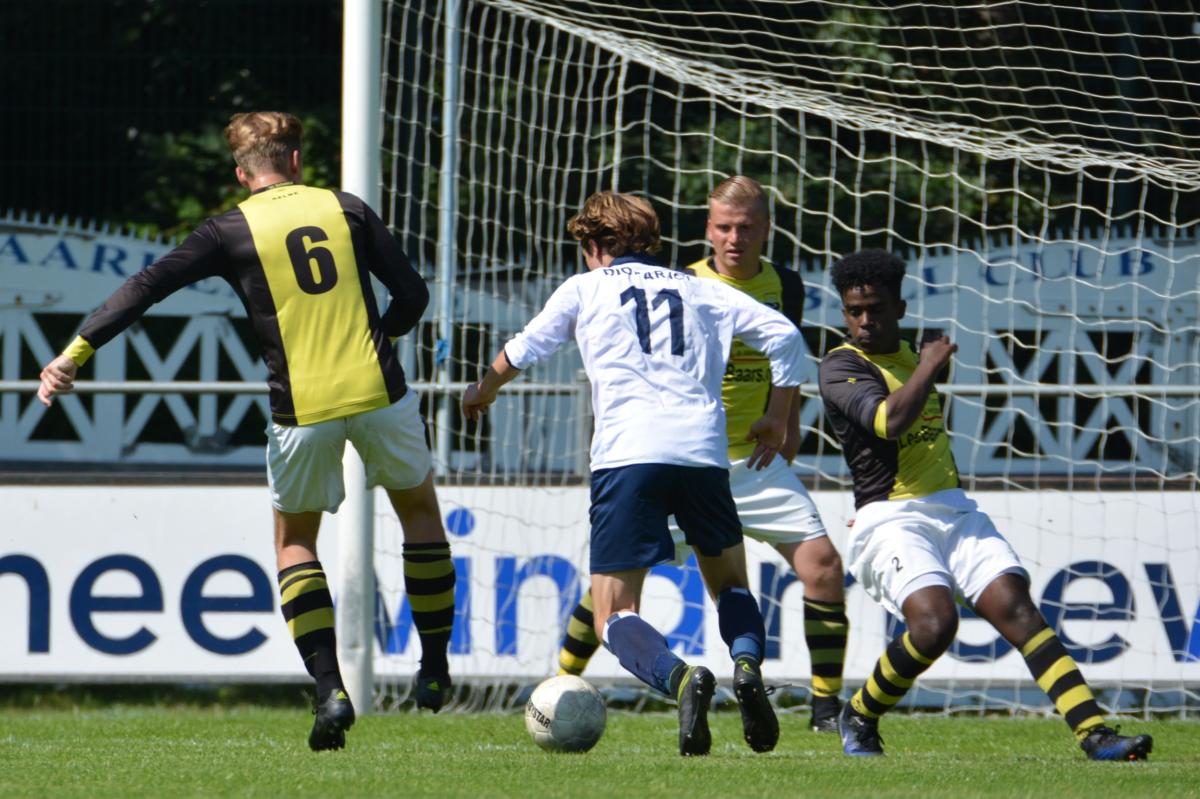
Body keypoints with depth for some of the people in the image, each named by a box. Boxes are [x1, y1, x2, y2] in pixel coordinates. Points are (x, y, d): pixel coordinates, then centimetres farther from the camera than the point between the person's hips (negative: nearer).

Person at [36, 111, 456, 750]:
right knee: (420, 509, 26)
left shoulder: (232, 231, 1)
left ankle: (330, 689, 1)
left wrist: (75, 353, -8)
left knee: (294, 541, 18)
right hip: (379, 394, 1)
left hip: (302, 410, -1)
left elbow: (146, 287, -8)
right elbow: (411, 295, 5)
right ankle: (434, 669, 28)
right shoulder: (346, 210, 7)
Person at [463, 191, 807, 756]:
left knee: (613, 616, -1)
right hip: (704, 452, 3)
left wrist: (484, 391, 44)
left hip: (627, 455, -3)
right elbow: (783, 334, 14)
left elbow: (521, 351, 23)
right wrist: (777, 418, 24)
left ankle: (680, 678, -32)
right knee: (729, 583, 24)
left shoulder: (585, 288, 17)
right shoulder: (698, 290, 23)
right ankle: (747, 663, -9)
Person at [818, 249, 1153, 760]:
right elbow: (890, 420, -23)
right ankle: (859, 716, -2)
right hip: (890, 520, -7)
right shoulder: (841, 367, -5)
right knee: (934, 622, -29)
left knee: (1015, 607, -13)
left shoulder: (908, 354, 20)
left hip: (952, 509, 7)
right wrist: (928, 368, -10)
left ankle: (1094, 733, -23)